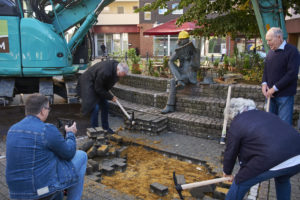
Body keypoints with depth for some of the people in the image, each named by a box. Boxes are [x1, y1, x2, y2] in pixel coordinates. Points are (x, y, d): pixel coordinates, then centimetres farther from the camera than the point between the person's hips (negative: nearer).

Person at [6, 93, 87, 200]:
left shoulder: (12, 129, 3)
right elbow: (69, 153, -7)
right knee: (81, 156, 10)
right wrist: (70, 133, 10)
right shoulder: (48, 130, -20)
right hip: (44, 186, -7)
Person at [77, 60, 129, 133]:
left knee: (105, 105, 6)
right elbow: (98, 89, -27)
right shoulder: (105, 72, -38)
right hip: (88, 83, -8)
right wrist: (110, 97, -19)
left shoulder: (116, 65, -12)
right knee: (95, 107, -15)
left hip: (99, 84, 8)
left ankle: (105, 127, 17)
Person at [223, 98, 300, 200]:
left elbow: (230, 152, 12)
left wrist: (227, 172, 32)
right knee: (282, 180, 37)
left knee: (240, 183, 11)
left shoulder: (236, 124, 5)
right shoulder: (266, 114, 25)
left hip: (273, 161, -7)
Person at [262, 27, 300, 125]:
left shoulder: (292, 51, -10)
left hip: (284, 95, -6)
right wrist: (264, 83, 0)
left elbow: (292, 73, -17)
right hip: (271, 93, 6)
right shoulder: (271, 52, 12)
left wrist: (275, 88, -17)